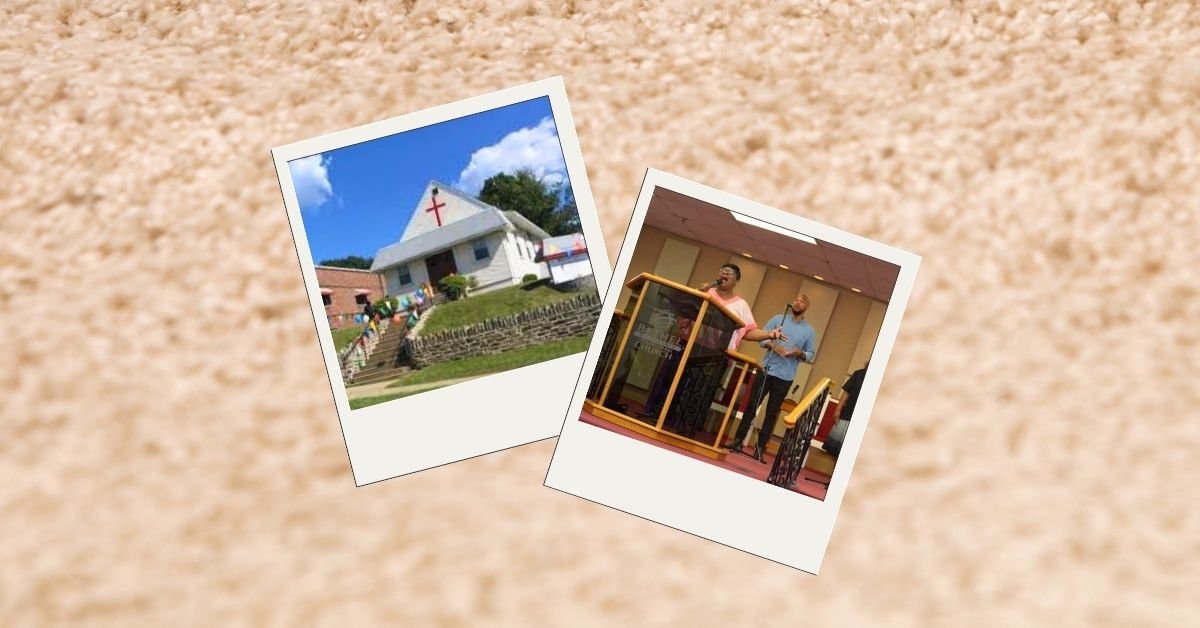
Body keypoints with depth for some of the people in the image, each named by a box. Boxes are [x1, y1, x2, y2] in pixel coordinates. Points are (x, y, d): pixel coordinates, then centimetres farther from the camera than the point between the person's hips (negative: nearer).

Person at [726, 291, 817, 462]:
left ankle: (760, 448, 7)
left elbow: (811, 354, 7)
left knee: (772, 413, 3)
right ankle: (738, 440, 7)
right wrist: (773, 346, -17)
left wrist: (800, 353, -14)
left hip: (785, 377, 0)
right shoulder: (778, 319, 5)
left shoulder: (809, 330, 5)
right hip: (766, 370, 0)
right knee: (752, 405, 0)